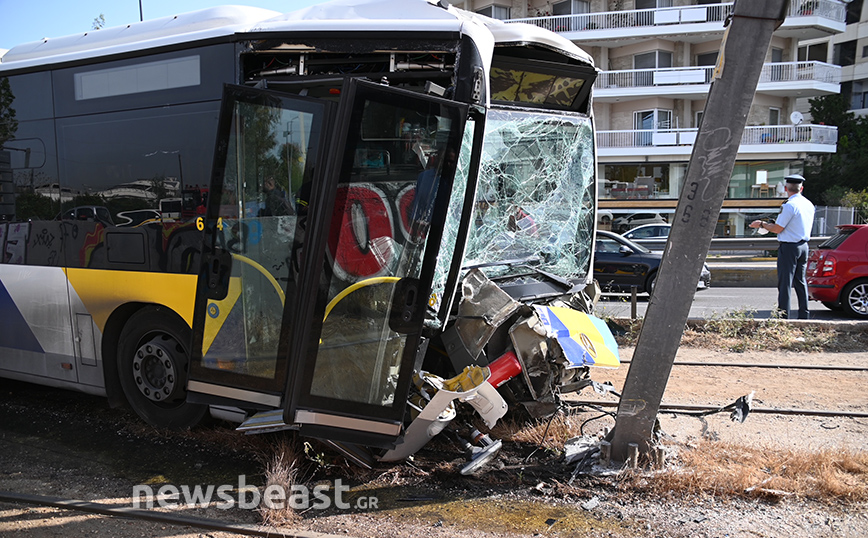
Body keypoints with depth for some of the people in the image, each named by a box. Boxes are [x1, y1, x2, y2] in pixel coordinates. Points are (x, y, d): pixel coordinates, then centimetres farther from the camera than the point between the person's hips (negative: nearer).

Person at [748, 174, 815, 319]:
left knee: (785, 283, -5)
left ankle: (783, 316, -5)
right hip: (803, 246, 8)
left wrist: (761, 224, 1)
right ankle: (804, 315, 16)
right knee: (800, 281, 14)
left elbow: (778, 228, -14)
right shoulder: (809, 205, 10)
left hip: (788, 247, -8)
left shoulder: (789, 205, -16)